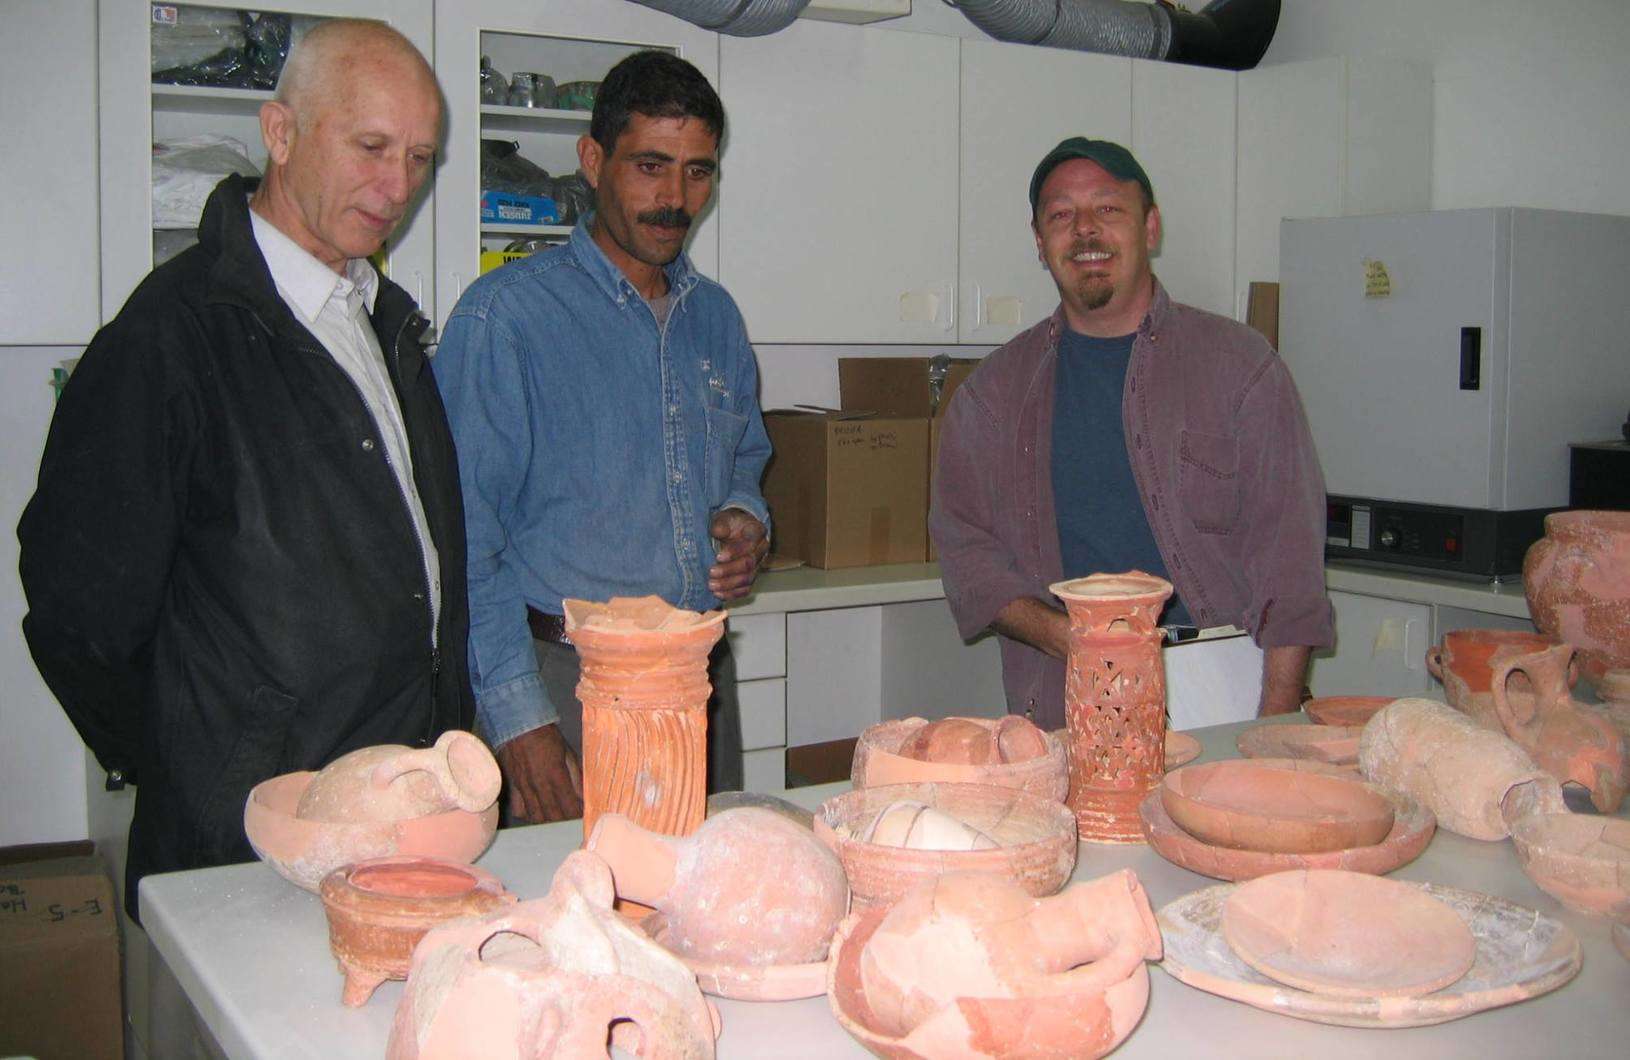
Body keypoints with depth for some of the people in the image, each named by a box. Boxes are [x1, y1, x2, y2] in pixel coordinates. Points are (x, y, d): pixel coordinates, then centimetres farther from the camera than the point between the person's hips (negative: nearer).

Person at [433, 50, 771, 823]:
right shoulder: (505, 314, -8)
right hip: (568, 680, -6)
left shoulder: (714, 316, 12)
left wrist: (745, 520, 3)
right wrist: (519, 719, -17)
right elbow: (466, 539, -11)